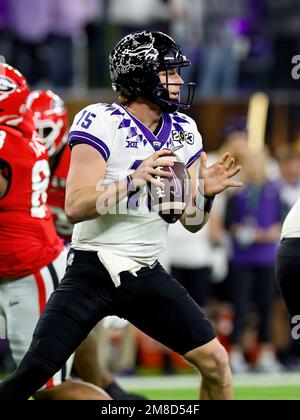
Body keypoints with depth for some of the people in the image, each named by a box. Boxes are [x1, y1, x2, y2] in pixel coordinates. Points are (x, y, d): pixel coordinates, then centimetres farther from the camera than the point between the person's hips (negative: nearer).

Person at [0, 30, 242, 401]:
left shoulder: (183, 131, 7)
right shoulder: (101, 122, -12)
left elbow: (191, 222, 10)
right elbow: (75, 207, -21)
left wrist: (205, 193, -10)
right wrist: (134, 180, -31)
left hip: (147, 274, 5)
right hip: (92, 271, -5)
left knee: (215, 362, -2)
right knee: (32, 373, -15)